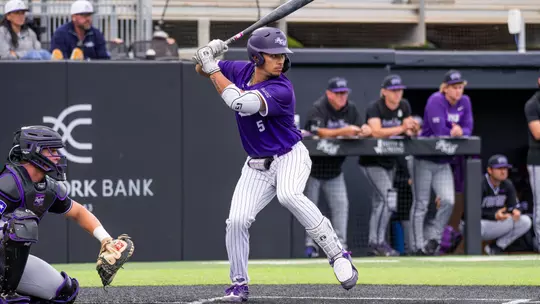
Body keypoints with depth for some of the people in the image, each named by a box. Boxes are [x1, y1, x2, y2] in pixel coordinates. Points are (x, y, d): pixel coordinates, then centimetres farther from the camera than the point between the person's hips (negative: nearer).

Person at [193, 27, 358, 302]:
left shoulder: (282, 90, -25)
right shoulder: (241, 71, -4)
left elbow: (240, 103, -37)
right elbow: (201, 69, 9)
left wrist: (213, 69, -29)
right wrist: (208, 56, -16)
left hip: (290, 157, -6)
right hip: (258, 166, 6)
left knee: (288, 195, -36)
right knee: (237, 220, -9)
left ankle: (338, 255, -28)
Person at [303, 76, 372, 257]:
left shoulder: (351, 109, 1)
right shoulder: (318, 109, -17)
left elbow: (366, 128, -4)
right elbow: (319, 132, -33)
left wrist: (364, 131, -30)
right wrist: (342, 131, -47)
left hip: (334, 169, 5)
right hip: (313, 167, -5)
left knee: (341, 205, -2)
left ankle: (340, 244, 1)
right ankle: (309, 243, 9)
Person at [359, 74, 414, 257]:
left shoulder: (404, 106, 1)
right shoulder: (375, 108, -19)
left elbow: (409, 131, 2)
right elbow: (376, 132, -34)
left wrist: (411, 129, -22)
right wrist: (401, 129, -43)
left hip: (389, 160, 7)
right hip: (372, 161, -7)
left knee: (379, 203, 12)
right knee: (388, 196, -20)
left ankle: (373, 245, 20)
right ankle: (379, 242, -16)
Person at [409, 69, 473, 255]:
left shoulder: (464, 102, 5)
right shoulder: (436, 101, -15)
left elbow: (468, 130, -1)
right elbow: (439, 131, -24)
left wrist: (460, 132, -22)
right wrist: (455, 132, -11)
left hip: (443, 162, 6)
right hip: (424, 160, -6)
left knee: (448, 201, -7)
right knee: (421, 204, -3)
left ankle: (433, 238, 7)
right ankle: (418, 246, 0)